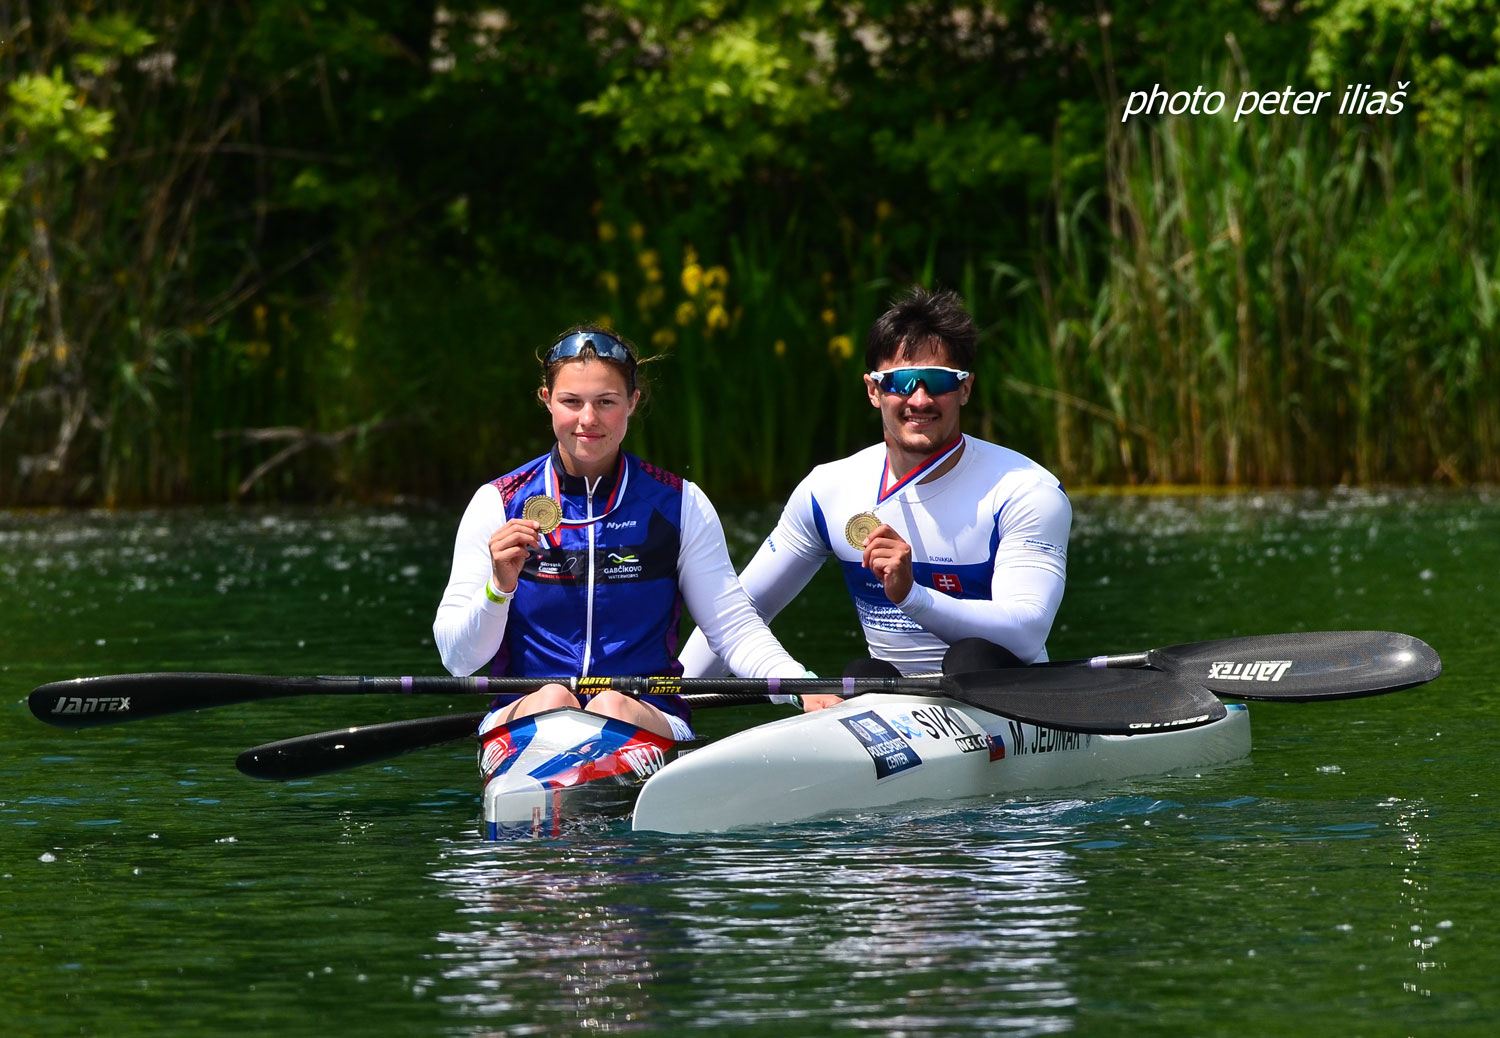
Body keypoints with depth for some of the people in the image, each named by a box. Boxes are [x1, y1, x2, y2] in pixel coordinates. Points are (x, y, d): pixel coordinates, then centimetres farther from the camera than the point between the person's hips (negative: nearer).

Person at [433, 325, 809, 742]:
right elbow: (458, 660, 2)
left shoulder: (679, 505, 7)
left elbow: (735, 630, 6)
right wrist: (498, 586, -17)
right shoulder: (497, 504, 5)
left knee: (612, 707, -34)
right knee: (553, 699, -34)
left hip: (650, 721, 0)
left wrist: (800, 684, -13)